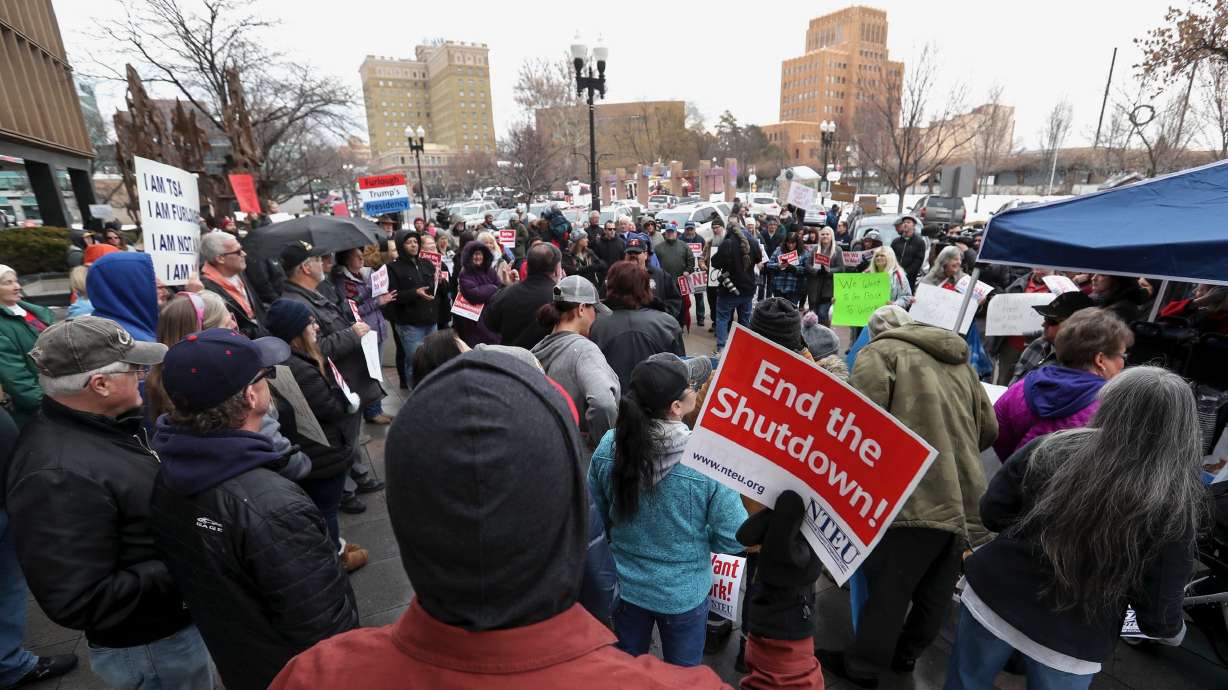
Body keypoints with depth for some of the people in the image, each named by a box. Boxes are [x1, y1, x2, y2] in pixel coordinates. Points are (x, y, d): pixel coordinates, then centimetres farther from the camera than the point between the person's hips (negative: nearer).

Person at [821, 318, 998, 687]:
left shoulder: (880, 352, -1)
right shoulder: (961, 362, 18)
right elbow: (989, 429, 18)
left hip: (917, 499, -7)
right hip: (967, 501, 7)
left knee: (888, 589, 7)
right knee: (935, 593, 20)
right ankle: (906, 653, 39)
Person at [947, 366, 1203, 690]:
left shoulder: (1051, 448, -13)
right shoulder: (1175, 506, -14)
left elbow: (992, 513, -6)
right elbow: (1157, 607, -8)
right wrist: (1172, 630, 16)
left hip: (993, 601, 1)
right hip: (1071, 645, 0)